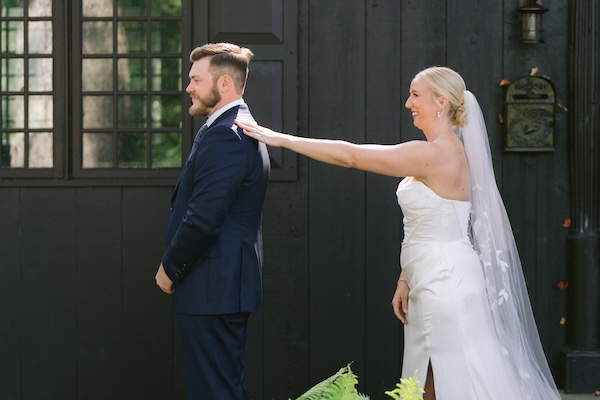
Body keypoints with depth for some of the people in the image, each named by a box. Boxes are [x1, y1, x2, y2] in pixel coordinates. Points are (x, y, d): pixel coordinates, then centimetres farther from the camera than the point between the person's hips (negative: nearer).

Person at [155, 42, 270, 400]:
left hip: (212, 290, -11)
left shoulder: (224, 136, -17)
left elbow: (202, 219, -23)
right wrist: (177, 267, 14)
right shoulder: (239, 130, 16)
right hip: (227, 286, 11)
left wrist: (170, 269, -10)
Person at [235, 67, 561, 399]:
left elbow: (350, 156, -18)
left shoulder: (434, 154, -18)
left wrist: (283, 139, -12)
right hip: (434, 284, 10)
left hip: (444, 286, -10)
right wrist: (406, 279, 13)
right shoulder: (445, 152, 12)